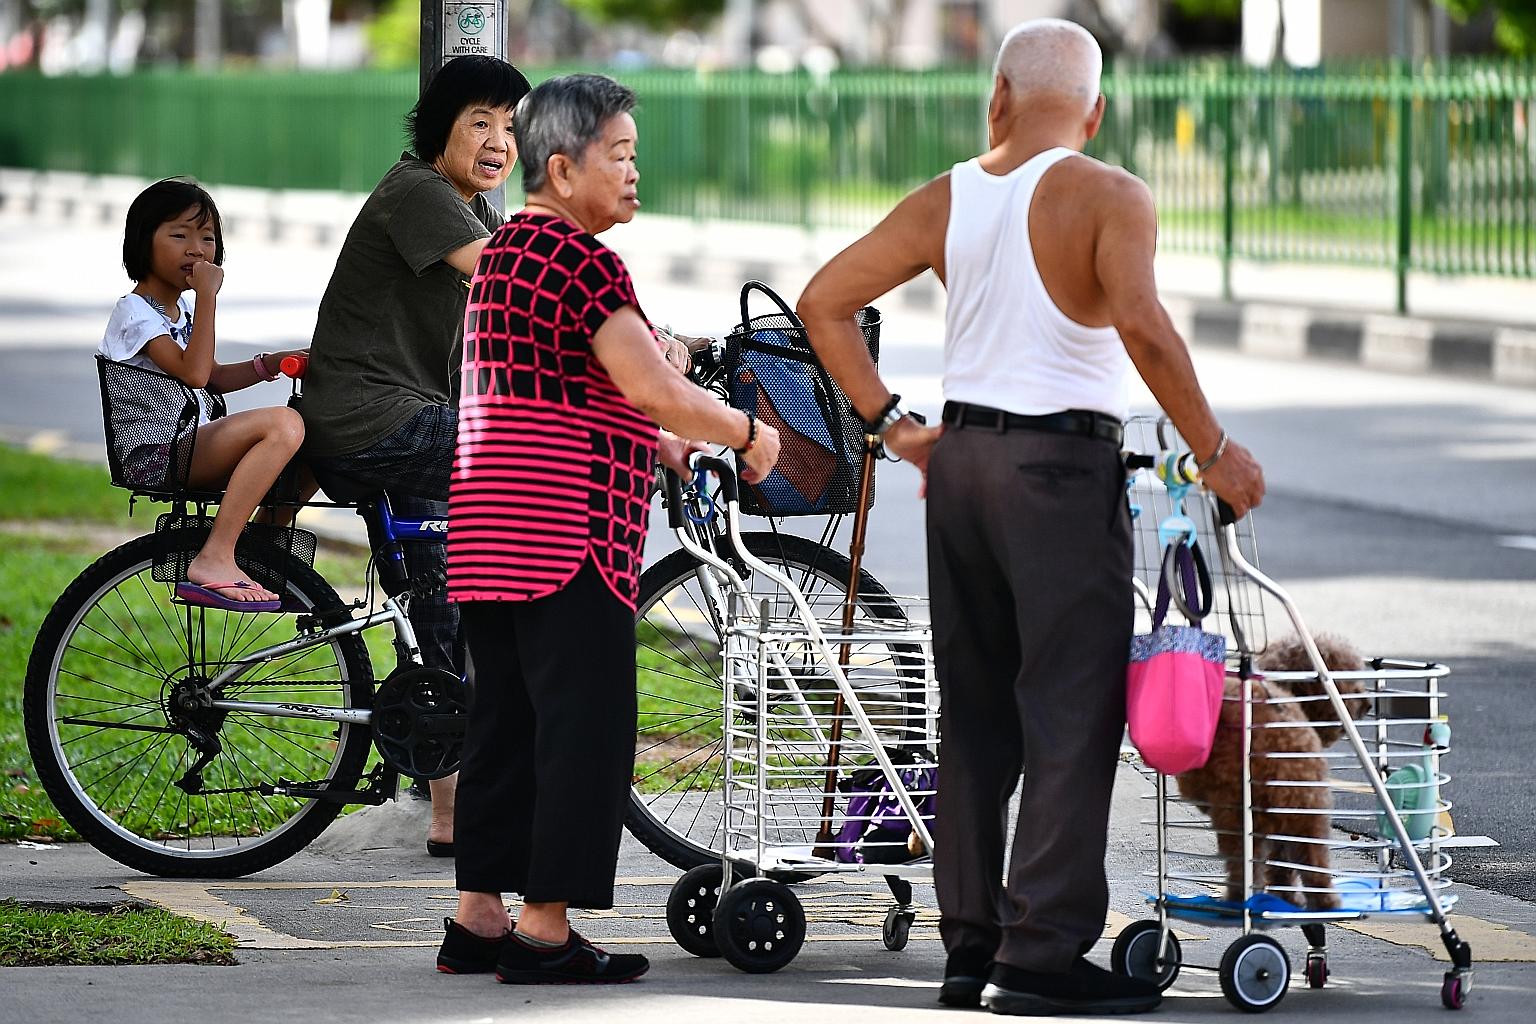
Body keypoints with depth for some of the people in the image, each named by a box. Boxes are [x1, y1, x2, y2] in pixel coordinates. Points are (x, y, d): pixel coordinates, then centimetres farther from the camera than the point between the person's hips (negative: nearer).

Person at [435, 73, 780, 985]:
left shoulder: (502, 253, 18)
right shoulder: (582, 260, -13)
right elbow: (656, 391, -19)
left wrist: (662, 446, 24)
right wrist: (749, 434, -4)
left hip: (490, 530, 10)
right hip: (570, 532, -10)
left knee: (506, 721, 13)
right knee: (585, 723, -5)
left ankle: (478, 918, 15)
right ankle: (544, 927, -6)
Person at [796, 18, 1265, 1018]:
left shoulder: (945, 200, 8)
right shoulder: (1109, 197, -9)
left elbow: (824, 303, 8)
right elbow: (1142, 326, -24)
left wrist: (893, 425, 10)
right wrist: (1214, 451, -16)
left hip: (962, 456, 6)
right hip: (1065, 460, -6)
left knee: (977, 711, 13)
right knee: (1071, 711, -3)